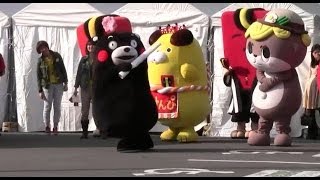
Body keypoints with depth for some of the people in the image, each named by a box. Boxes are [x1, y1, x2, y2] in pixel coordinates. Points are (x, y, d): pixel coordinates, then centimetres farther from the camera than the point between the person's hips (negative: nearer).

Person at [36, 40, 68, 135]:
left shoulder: (56, 56, 2)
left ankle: (55, 127, 9)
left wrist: (65, 82, 2)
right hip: (47, 85, -1)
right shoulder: (40, 60, -1)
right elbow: (39, 76, 2)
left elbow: (63, 69, 7)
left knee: (57, 106, 2)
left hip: (58, 84, 1)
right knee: (47, 106, -2)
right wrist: (40, 90, -2)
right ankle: (47, 126, 11)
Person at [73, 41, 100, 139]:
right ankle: (84, 131, 1)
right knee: (84, 110, -1)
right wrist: (76, 87, 7)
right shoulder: (83, 59, 11)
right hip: (85, 87, 2)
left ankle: (99, 129, 5)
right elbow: (79, 73, 12)